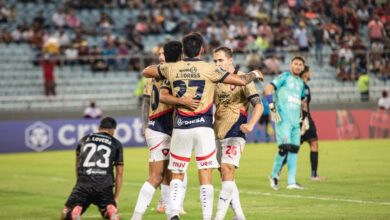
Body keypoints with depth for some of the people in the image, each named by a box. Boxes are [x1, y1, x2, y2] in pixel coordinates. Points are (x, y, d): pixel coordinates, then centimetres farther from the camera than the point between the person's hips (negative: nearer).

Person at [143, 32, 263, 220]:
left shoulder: (172, 68, 3)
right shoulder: (209, 69, -4)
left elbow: (146, 72, 19)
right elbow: (241, 81, -2)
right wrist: (254, 74, 18)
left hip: (180, 127, 2)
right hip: (203, 127, -2)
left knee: (177, 175, 10)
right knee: (205, 175, 0)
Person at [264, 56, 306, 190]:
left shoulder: (301, 83, 20)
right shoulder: (285, 77, -1)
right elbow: (267, 89, -10)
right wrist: (272, 108, -16)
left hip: (295, 121, 7)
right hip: (283, 119, -7)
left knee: (294, 149, 4)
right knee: (285, 147, -14)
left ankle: (291, 182, 7)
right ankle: (274, 175, 4)